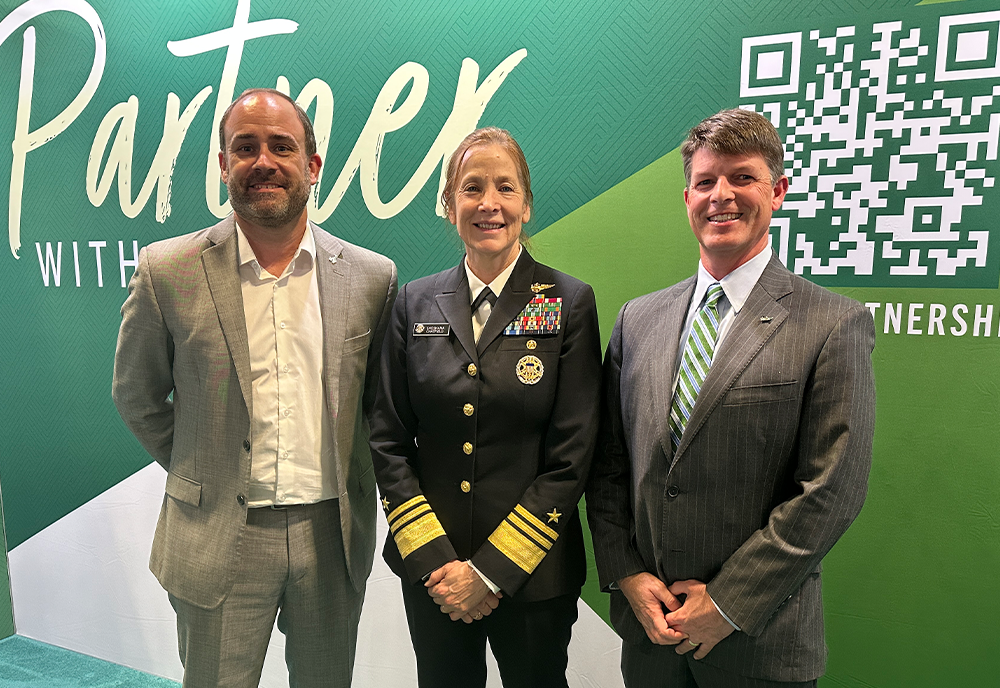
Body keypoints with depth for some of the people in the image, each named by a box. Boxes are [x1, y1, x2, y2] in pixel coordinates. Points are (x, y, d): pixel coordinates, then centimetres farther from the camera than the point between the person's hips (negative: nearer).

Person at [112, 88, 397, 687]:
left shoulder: (373, 277, -3)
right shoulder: (168, 271, -7)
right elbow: (137, 398, 5)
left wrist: (346, 477, 5)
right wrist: (202, 476, 5)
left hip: (335, 532, 2)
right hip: (220, 539, -1)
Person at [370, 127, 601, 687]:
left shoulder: (569, 303, -7)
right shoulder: (416, 303, 0)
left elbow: (572, 457, -10)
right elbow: (389, 440, 0)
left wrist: (492, 570, -12)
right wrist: (433, 560, -8)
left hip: (533, 574, -2)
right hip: (430, 575, 2)